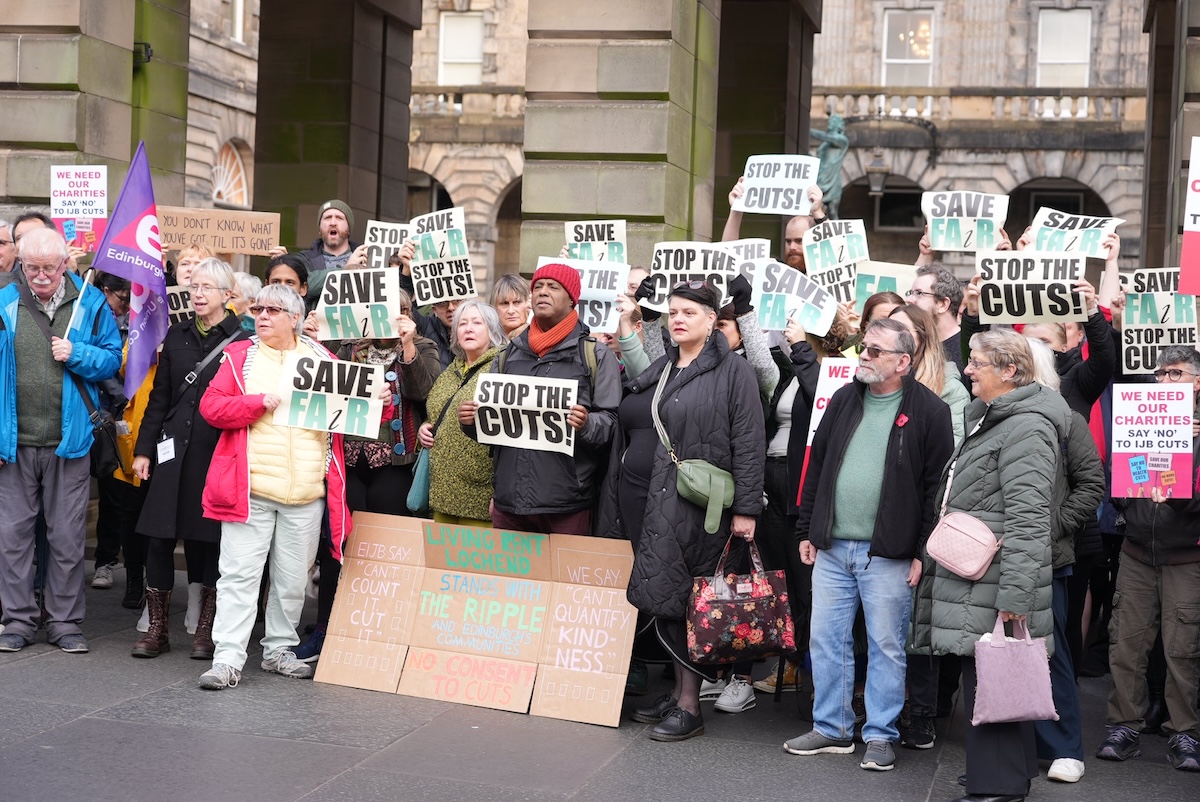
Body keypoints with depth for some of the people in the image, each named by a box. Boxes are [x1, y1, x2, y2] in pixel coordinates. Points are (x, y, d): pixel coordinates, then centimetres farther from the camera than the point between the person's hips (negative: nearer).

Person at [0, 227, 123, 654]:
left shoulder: (90, 303, 1)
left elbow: (113, 359, 6)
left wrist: (77, 355, -14)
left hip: (69, 441, 0)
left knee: (68, 537, 6)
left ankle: (64, 621, 16)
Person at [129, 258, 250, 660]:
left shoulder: (240, 341, -1)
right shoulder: (177, 335, 12)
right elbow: (160, 396, 14)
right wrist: (143, 449, 9)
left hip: (218, 452, -4)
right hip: (174, 447, 4)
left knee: (209, 538, 3)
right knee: (158, 536, 1)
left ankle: (206, 629, 16)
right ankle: (156, 628, 12)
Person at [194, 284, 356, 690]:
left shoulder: (321, 358, 11)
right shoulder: (240, 355, 5)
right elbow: (211, 407, -3)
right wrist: (261, 402, -13)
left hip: (307, 493, 3)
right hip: (250, 488, -2)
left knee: (293, 578, 10)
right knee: (239, 575, -4)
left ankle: (279, 649, 24)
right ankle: (227, 659, -2)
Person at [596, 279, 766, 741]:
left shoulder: (733, 372, -3)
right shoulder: (656, 371, 18)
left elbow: (748, 444, -8)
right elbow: (626, 434, 22)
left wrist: (745, 509, -13)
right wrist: (615, 502, 19)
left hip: (691, 503, -7)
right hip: (640, 497, 7)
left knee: (674, 598, -9)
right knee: (660, 599, 8)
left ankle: (689, 706, -1)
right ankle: (677, 692, 18)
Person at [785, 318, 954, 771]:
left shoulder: (929, 411, -6)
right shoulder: (844, 400, 10)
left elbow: (937, 485, -8)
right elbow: (817, 466, 15)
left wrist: (923, 551, -11)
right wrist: (806, 530, 11)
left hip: (888, 554, -5)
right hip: (832, 547, 5)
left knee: (886, 645, 3)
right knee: (826, 640, 9)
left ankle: (880, 736, 14)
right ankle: (832, 728, 21)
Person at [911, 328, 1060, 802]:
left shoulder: (1025, 428, -13)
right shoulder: (990, 420, 19)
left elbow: (1026, 519, -20)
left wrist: (1014, 593, -24)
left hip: (991, 587, -10)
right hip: (970, 578, 10)